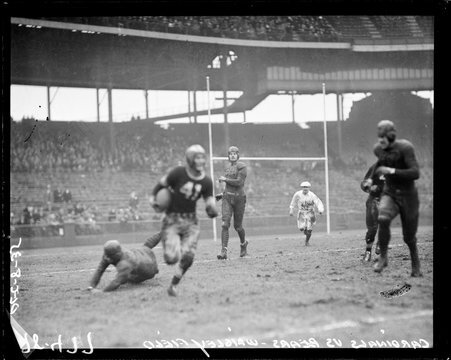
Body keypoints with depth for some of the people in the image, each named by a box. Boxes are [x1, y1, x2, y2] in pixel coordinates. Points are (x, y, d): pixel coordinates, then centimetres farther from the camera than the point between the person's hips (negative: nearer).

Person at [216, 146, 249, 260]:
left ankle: (243, 243, 38)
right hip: (227, 198, 4)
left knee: (237, 226, 6)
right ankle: (224, 252, -16)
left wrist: (225, 179, -10)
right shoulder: (228, 166, 14)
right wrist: (223, 194, 19)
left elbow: (239, 182, -17)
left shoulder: (242, 167, -7)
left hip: (239, 198, -4)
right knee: (225, 224, -12)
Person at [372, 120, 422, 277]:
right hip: (389, 194, 3)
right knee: (383, 219, -31)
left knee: (409, 237, 5)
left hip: (408, 196, -3)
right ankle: (383, 257, -15)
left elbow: (416, 174, -27)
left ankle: (415, 263, 36)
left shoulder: (405, 148, -19)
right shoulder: (378, 149, -1)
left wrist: (391, 171, -30)